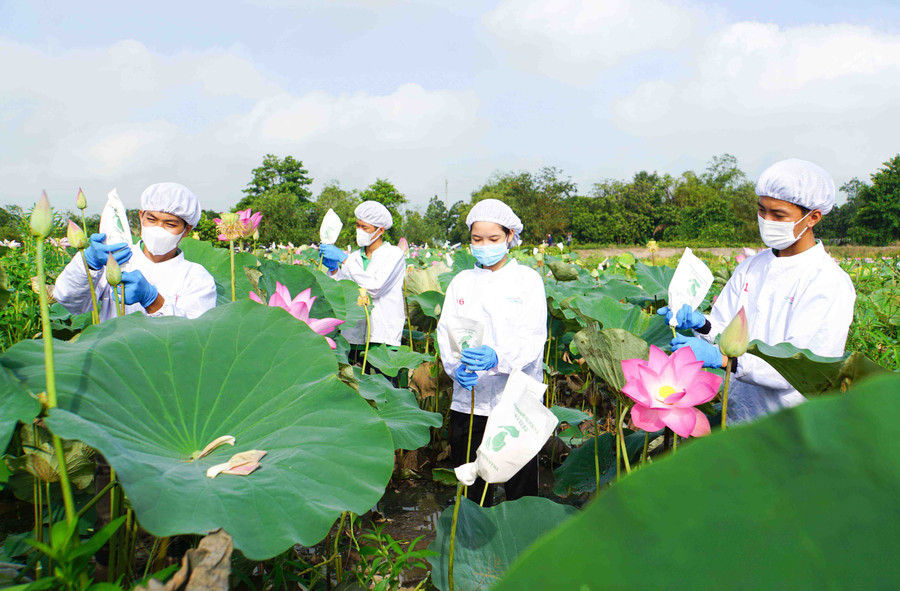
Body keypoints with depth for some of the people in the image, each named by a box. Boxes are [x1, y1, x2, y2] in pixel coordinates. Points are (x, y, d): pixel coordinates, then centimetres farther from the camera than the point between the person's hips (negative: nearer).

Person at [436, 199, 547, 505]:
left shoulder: (527, 279, 1)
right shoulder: (461, 281, 11)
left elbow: (533, 336, -9)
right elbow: (445, 331, 5)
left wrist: (497, 358, -28)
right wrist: (455, 367, -16)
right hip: (468, 399, 3)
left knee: (520, 486, 3)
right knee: (472, 489, 12)